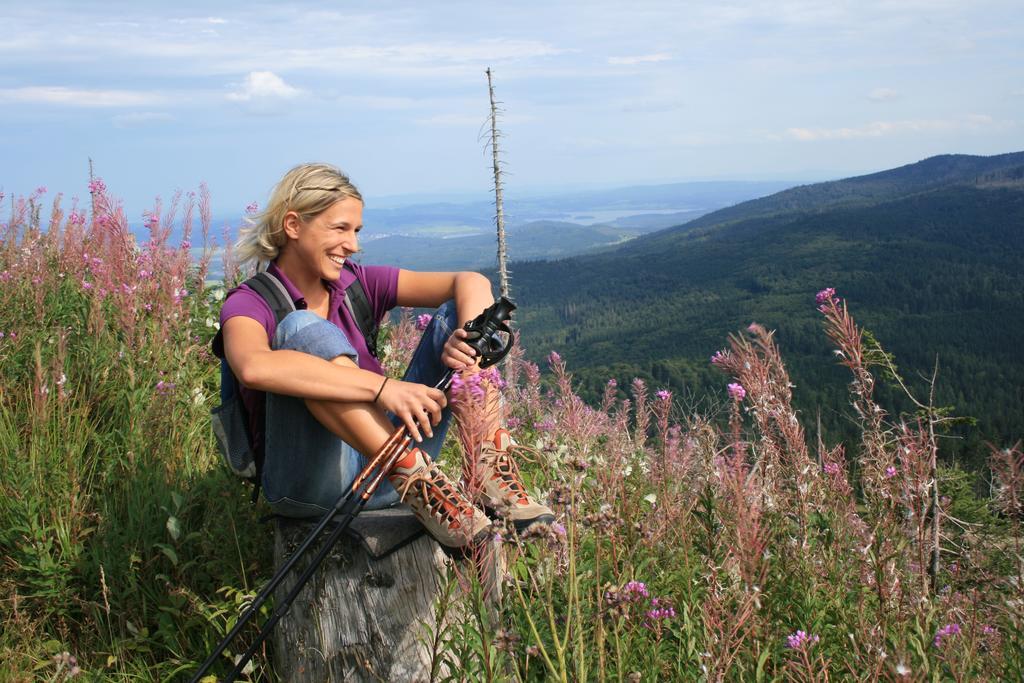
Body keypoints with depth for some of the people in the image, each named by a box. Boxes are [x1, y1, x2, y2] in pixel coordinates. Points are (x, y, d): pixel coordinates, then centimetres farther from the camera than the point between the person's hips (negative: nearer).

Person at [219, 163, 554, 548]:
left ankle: (492, 475, -22)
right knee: (303, 328, -28)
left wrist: (468, 335, -21)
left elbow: (471, 282, 2)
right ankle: (417, 483, -36)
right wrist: (382, 386, -37)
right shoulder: (249, 305, -6)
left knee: (454, 314, -2)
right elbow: (254, 367, -32)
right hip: (311, 483, -5)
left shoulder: (359, 285, 9)